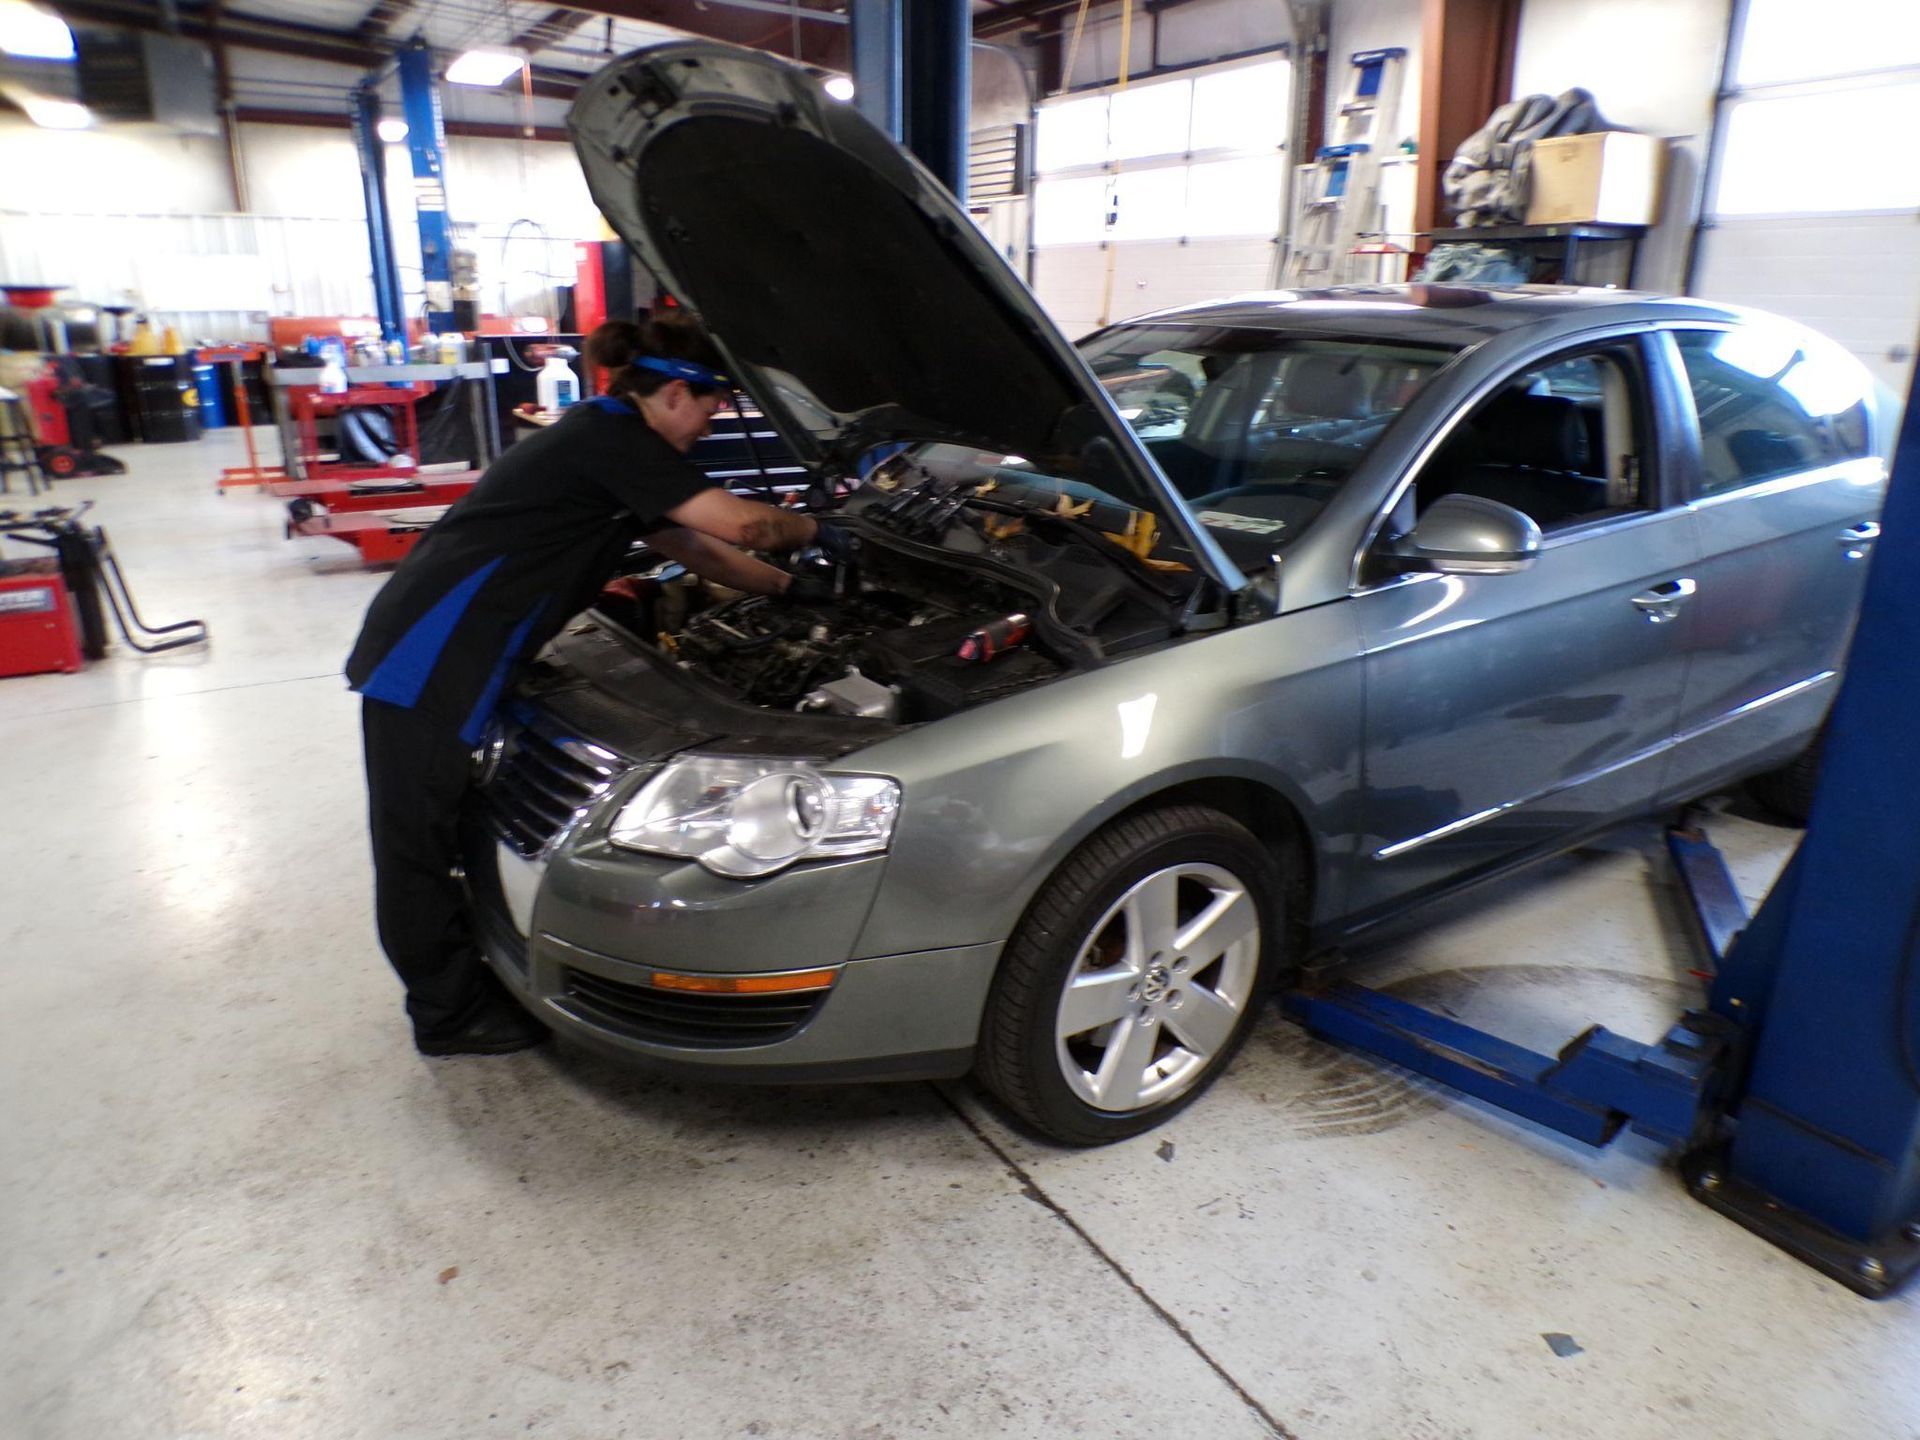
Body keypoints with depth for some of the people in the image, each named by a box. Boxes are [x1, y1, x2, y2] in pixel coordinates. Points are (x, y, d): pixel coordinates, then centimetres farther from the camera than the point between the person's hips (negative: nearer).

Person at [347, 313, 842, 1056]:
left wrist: (790, 586, 24)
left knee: (430, 830, 18)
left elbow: (699, 550, 24)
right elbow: (739, 524, -18)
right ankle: (450, 1013, 15)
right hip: (426, 656, -10)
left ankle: (457, 985, 32)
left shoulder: (600, 440, 17)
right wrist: (815, 532, 1)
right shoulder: (611, 439, -13)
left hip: (427, 649, 10)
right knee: (416, 839, 3)